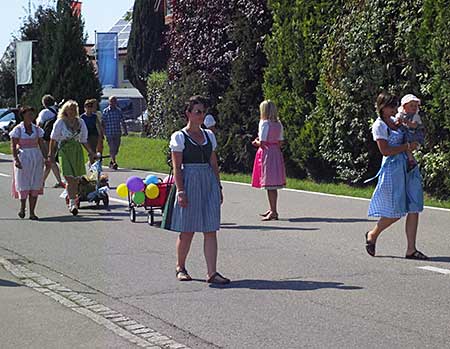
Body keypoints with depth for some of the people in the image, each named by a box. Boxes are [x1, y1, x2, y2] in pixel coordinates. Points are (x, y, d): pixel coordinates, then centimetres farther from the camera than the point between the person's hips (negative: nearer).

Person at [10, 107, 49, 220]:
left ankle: (32, 212, 4)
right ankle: (22, 207, 23)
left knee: (35, 186, -1)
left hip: (37, 158, 3)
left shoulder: (37, 129, 9)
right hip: (23, 158, -3)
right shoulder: (18, 129, -2)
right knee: (23, 185, -1)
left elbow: (41, 145, 11)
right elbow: (13, 146, -7)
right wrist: (16, 159, -19)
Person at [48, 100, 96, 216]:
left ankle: (71, 202, 19)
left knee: (75, 180, 5)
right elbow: (53, 139, 3)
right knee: (70, 179, -15)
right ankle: (73, 204, -19)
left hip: (77, 151, 4)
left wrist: (90, 152, 7)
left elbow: (83, 140, 16)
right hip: (64, 151, -4)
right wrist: (51, 154, 0)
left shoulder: (80, 122, 10)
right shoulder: (60, 123, -1)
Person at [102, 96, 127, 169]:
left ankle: (111, 162, 26)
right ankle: (114, 162, -11)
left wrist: (125, 131, 8)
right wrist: (103, 132, -7)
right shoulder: (105, 111, -1)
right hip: (109, 133, -4)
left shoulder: (119, 111, 8)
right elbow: (103, 123, -2)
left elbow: (123, 122, 14)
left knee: (116, 149, 8)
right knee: (112, 149, -10)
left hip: (118, 133, 4)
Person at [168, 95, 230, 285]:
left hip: (209, 183, 4)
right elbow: (177, 167, -5)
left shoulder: (209, 135, 14)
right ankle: (180, 267, 21)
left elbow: (214, 164, 16)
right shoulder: (179, 137, -1)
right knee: (187, 231, 2)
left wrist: (218, 187, 11)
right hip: (189, 182, -4)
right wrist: (180, 191, -13)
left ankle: (212, 272, -4)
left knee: (210, 230, -2)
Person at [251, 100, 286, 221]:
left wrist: (256, 142, 7)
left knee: (269, 184, -6)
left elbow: (262, 143, -15)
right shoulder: (279, 124, 9)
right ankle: (272, 209, 23)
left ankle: (273, 212, -7)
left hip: (266, 153, -7)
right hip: (276, 153, 8)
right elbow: (280, 143, 11)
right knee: (273, 185, 14)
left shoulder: (264, 123, -11)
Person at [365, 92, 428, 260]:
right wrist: (407, 146, -13)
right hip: (392, 168, -8)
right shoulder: (378, 126, -7)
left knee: (414, 209, 0)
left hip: (409, 167, 8)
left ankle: (411, 249, 2)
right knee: (395, 212, -5)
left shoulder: (395, 121, 16)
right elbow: (385, 150, -15)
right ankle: (372, 235, 20)